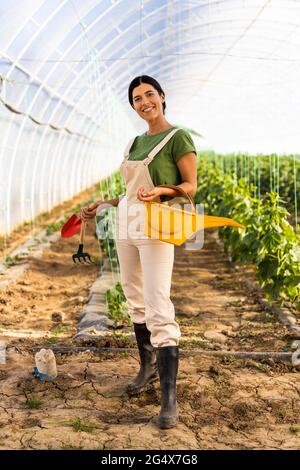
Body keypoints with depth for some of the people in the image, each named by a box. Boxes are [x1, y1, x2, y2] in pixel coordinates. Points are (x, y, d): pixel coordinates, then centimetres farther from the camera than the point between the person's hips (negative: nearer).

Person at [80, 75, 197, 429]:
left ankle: (169, 397, -8)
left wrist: (161, 191, -24)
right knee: (135, 300, 13)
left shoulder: (178, 137, -5)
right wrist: (101, 206, 13)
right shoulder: (135, 142, 15)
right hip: (125, 225, 8)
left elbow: (190, 186, -7)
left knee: (158, 308, -12)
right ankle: (147, 367, 30)